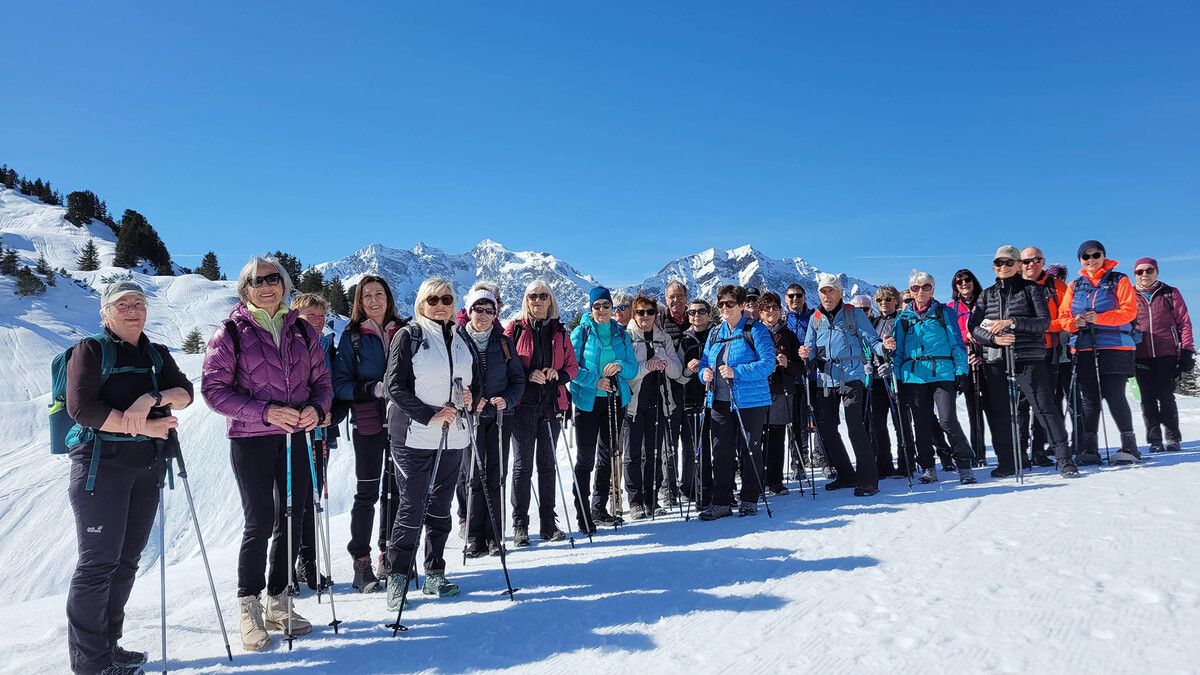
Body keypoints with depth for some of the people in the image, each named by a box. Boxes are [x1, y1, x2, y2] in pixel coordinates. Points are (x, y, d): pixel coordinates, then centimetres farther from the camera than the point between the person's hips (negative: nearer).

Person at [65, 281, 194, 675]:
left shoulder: (157, 354, 15)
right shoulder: (91, 350, -1)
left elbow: (185, 393, 1)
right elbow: (82, 408, -13)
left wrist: (153, 398, -18)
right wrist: (143, 427, -15)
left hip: (148, 465, 6)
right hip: (101, 462, -6)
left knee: (127, 559, 11)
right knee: (99, 561, -5)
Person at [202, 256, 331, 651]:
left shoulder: (303, 331, 8)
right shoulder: (231, 332, -2)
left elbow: (321, 381, 12)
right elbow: (214, 389, -8)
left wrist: (317, 408, -10)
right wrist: (266, 412, -19)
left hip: (296, 437, 4)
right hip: (251, 440, -3)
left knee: (291, 521, 9)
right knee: (260, 523, -2)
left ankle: (278, 603, 24)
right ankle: (249, 607, 16)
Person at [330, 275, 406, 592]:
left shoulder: (403, 332, 6)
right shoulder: (352, 336, 0)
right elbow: (340, 384, -4)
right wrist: (373, 389, -19)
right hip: (368, 424, -3)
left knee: (395, 489, 9)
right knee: (367, 492, 1)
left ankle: (389, 555, 23)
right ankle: (361, 561, 12)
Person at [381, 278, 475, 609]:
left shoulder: (460, 340, 14)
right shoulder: (408, 335, -3)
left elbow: (469, 382, 24)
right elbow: (395, 386, -9)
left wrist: (468, 398, 1)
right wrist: (429, 415, -17)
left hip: (452, 436, 6)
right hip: (414, 436, -5)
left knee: (441, 507, 12)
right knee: (412, 507, -4)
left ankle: (435, 575, 22)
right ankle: (397, 577, 9)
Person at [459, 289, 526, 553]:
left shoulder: (503, 342, 9)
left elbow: (518, 378, 11)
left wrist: (507, 400, -8)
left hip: (499, 414, 2)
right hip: (469, 416, -1)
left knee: (494, 477, 2)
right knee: (474, 477, -3)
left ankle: (493, 536, 8)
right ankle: (475, 537, 5)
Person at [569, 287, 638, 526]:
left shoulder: (621, 334, 9)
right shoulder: (581, 332, -1)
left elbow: (633, 368, 7)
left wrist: (620, 366, -13)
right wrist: (595, 381, -18)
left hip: (615, 400, 4)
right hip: (588, 400, -4)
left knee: (607, 455, 10)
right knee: (585, 457, -3)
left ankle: (600, 509, 21)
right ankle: (582, 511, 5)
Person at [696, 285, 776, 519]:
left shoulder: (756, 331, -6)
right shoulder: (715, 333, 14)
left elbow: (767, 364, -15)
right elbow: (704, 362, 18)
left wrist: (736, 372, -23)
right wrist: (704, 373, -6)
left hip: (750, 401, -5)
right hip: (720, 401, 5)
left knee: (749, 451, 5)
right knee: (721, 453, 5)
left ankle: (750, 500, 18)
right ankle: (721, 502, 11)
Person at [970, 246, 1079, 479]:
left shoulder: (1032, 289, 6)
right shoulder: (987, 295, 15)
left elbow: (1044, 322, -5)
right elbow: (973, 327, 7)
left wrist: (1012, 322, -18)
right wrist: (993, 337, -12)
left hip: (1028, 359, -3)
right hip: (995, 361, 3)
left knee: (1045, 409, -7)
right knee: (999, 414, 6)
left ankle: (1065, 461, 0)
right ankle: (1006, 462, 17)